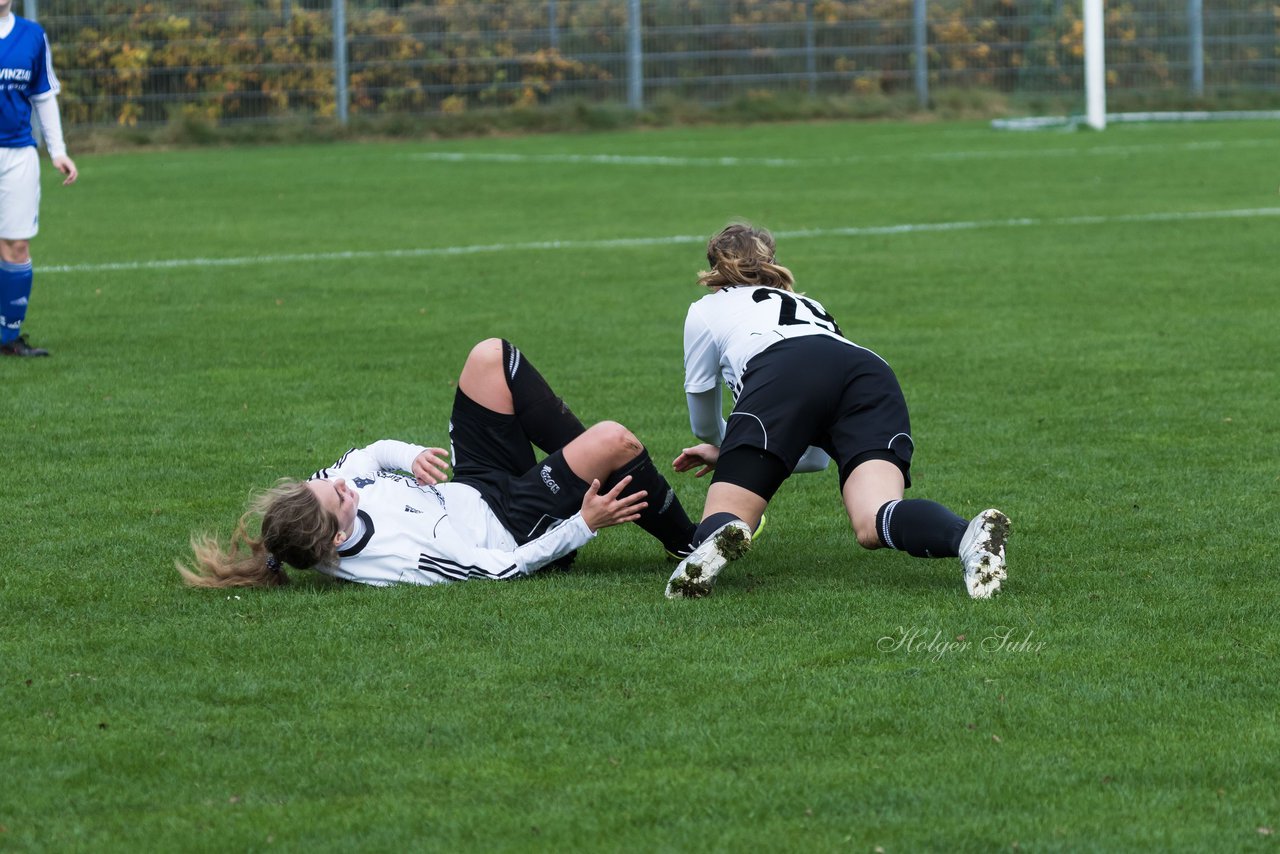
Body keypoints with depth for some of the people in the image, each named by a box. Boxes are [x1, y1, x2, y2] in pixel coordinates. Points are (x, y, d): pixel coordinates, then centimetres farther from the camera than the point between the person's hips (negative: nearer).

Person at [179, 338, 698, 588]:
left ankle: (591, 470, 20)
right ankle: (689, 545, 6)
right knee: (613, 442, -26)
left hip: (473, 487, 8)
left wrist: (411, 457, -16)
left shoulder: (308, 505, -17)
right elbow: (503, 567, -28)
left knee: (491, 355, 4)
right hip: (515, 526, -8)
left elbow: (369, 455, 4)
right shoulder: (396, 559, -38)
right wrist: (583, 526, -26)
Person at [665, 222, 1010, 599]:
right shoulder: (809, 305, 46)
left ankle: (718, 538, -42)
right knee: (874, 526, -19)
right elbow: (816, 457, 49)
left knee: (722, 519, -3)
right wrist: (724, 455, 61)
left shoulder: (705, 311, 34)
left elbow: (703, 422, 43)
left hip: (781, 378, -3)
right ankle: (970, 537, -52)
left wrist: (721, 447, 67)